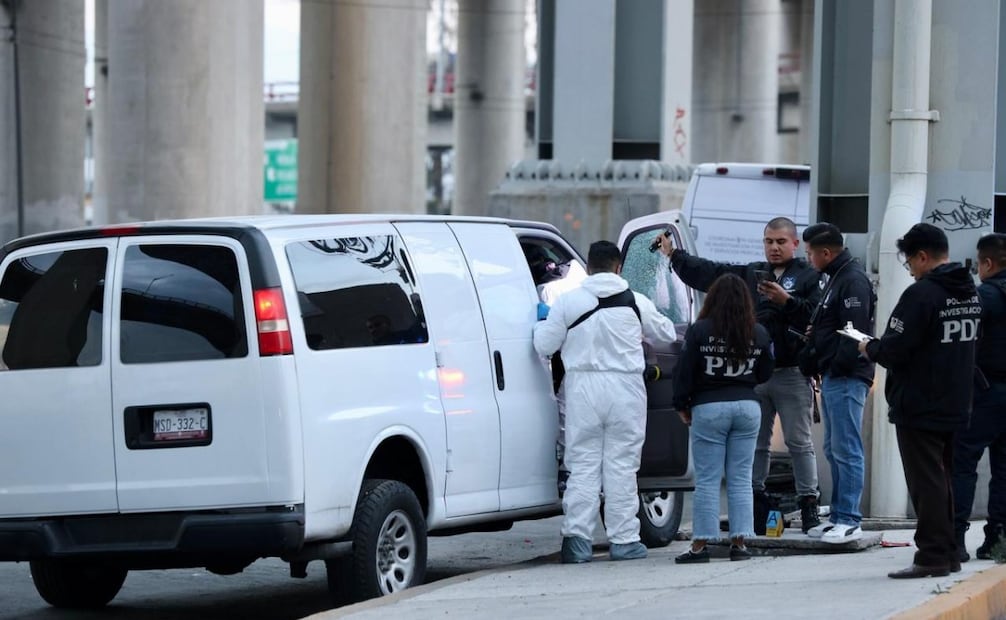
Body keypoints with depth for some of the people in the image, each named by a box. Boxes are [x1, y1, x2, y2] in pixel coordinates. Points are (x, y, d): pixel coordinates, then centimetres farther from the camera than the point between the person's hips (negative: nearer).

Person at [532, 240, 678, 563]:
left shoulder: (567, 301, -2)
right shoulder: (636, 302, 2)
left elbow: (544, 345, 1)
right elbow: (666, 335, 16)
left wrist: (542, 323, 22)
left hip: (583, 388, 0)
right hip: (625, 388, 0)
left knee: (583, 465, 4)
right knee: (621, 465, 5)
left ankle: (577, 537, -2)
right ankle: (624, 540, 6)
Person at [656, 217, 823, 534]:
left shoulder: (809, 276, -1)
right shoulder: (749, 274, 16)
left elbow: (816, 315, -15)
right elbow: (707, 273, 14)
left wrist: (786, 300, -23)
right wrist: (674, 254, 12)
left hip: (792, 374, -5)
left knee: (799, 442, -1)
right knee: (755, 443, 9)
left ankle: (809, 504, 2)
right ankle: (755, 504, 16)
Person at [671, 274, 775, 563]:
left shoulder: (699, 331, -8)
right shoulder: (759, 333, 3)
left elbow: (684, 372, -5)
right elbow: (765, 374, 13)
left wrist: (682, 406, 5)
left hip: (708, 408, -3)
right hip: (748, 406, 3)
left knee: (707, 480, 0)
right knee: (741, 479, 7)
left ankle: (701, 544, -1)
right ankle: (739, 542, 6)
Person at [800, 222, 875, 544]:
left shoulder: (853, 281, -13)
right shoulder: (836, 278, 20)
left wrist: (839, 366, -18)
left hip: (846, 379, -11)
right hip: (832, 377, 11)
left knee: (846, 450, -10)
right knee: (834, 450, 13)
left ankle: (849, 522, -10)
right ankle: (839, 517, 18)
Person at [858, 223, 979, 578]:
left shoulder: (922, 294, -19)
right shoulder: (970, 293, 9)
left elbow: (895, 350, -22)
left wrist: (870, 348, 0)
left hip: (919, 408, -8)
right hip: (956, 406, 8)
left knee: (926, 483, -4)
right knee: (944, 479, 16)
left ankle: (932, 557, -4)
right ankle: (948, 554, 19)